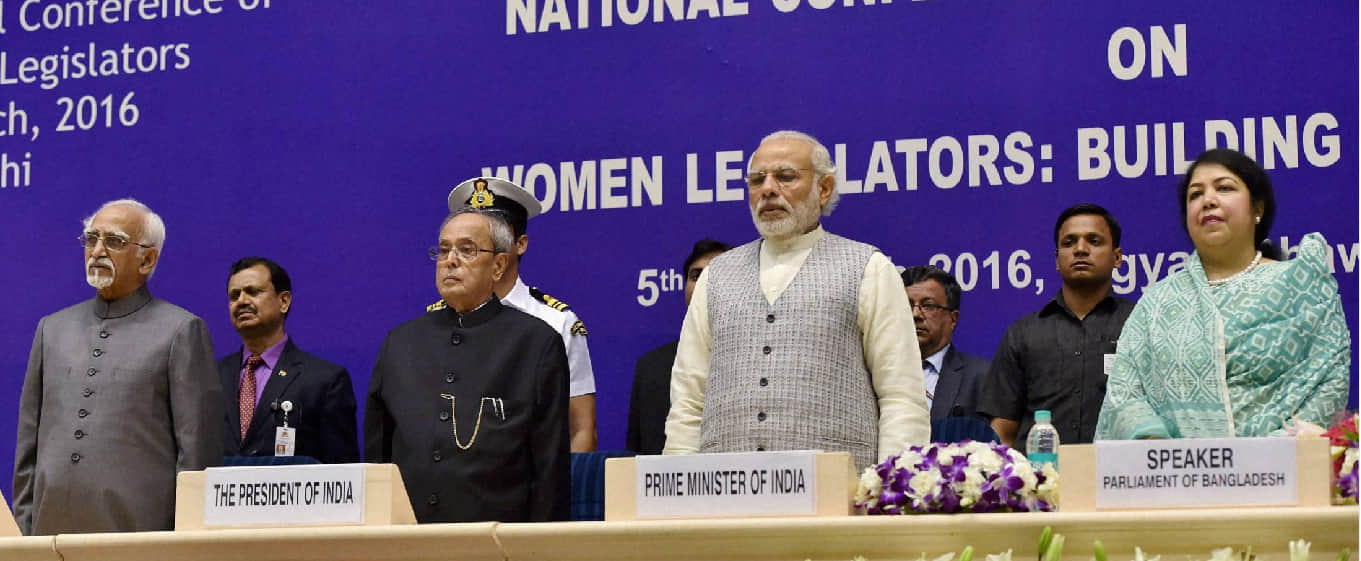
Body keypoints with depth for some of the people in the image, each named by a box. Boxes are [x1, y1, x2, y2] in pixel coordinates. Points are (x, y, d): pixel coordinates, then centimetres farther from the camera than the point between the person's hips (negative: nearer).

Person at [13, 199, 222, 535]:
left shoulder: (182, 331, 2)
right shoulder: (53, 329, 16)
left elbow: (198, 452, -3)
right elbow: (28, 447, 17)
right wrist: (24, 531, 9)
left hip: (138, 532, -4)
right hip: (53, 529, 4)